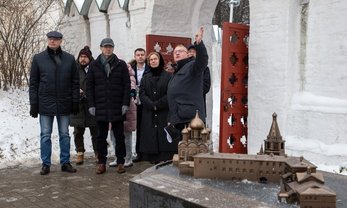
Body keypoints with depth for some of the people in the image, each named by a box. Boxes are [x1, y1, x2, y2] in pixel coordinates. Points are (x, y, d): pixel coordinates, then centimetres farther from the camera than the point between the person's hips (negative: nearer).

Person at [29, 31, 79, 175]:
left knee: (64, 135, 9)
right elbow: (33, 83, 3)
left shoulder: (69, 59, 4)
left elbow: (75, 82, 6)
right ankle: (46, 164, 14)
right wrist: (33, 103, -3)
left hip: (64, 103, 1)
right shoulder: (38, 58, 2)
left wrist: (75, 102, 0)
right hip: (45, 103, -1)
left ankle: (65, 162, 18)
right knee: (45, 135, 5)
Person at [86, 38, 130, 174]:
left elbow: (127, 85, 1)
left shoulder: (121, 65, 3)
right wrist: (91, 105, -3)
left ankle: (120, 162, 16)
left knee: (119, 136, 6)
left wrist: (126, 104, -7)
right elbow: (89, 86, 5)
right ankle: (102, 163, 17)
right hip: (100, 107, 1)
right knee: (101, 136, 8)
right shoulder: (94, 65, 6)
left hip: (117, 107, -1)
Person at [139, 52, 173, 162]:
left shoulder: (168, 76, 3)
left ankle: (165, 160, -5)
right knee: (150, 137, -1)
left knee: (164, 138, -7)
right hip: (149, 115, 3)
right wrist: (152, 105, -12)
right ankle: (153, 160, 3)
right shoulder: (145, 78, 15)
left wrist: (157, 104, -12)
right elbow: (142, 94, 3)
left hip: (165, 114, -3)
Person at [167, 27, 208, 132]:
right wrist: (170, 119, 25)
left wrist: (199, 43, -43)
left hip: (191, 117, -9)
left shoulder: (192, 66, -2)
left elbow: (202, 60, -27)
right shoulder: (176, 72, 26)